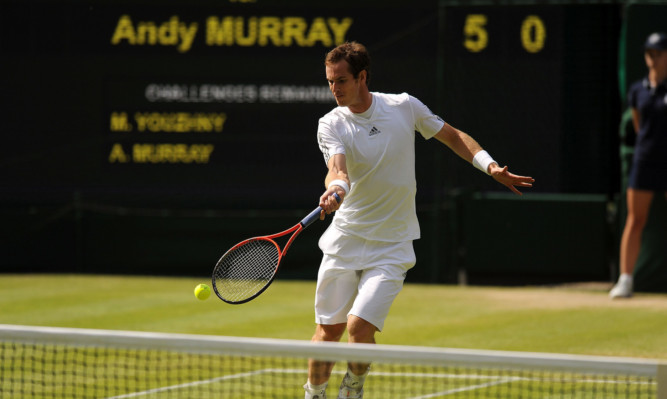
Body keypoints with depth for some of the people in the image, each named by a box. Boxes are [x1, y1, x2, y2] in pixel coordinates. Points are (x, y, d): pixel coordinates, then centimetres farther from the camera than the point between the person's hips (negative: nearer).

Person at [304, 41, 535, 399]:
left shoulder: (403, 107, -3)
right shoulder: (331, 125, -7)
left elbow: (453, 136, 10)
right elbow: (338, 169, -25)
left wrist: (490, 166, -4)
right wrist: (334, 190, -49)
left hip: (391, 246, -1)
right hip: (344, 241, 1)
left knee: (359, 326, -14)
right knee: (328, 330, 5)